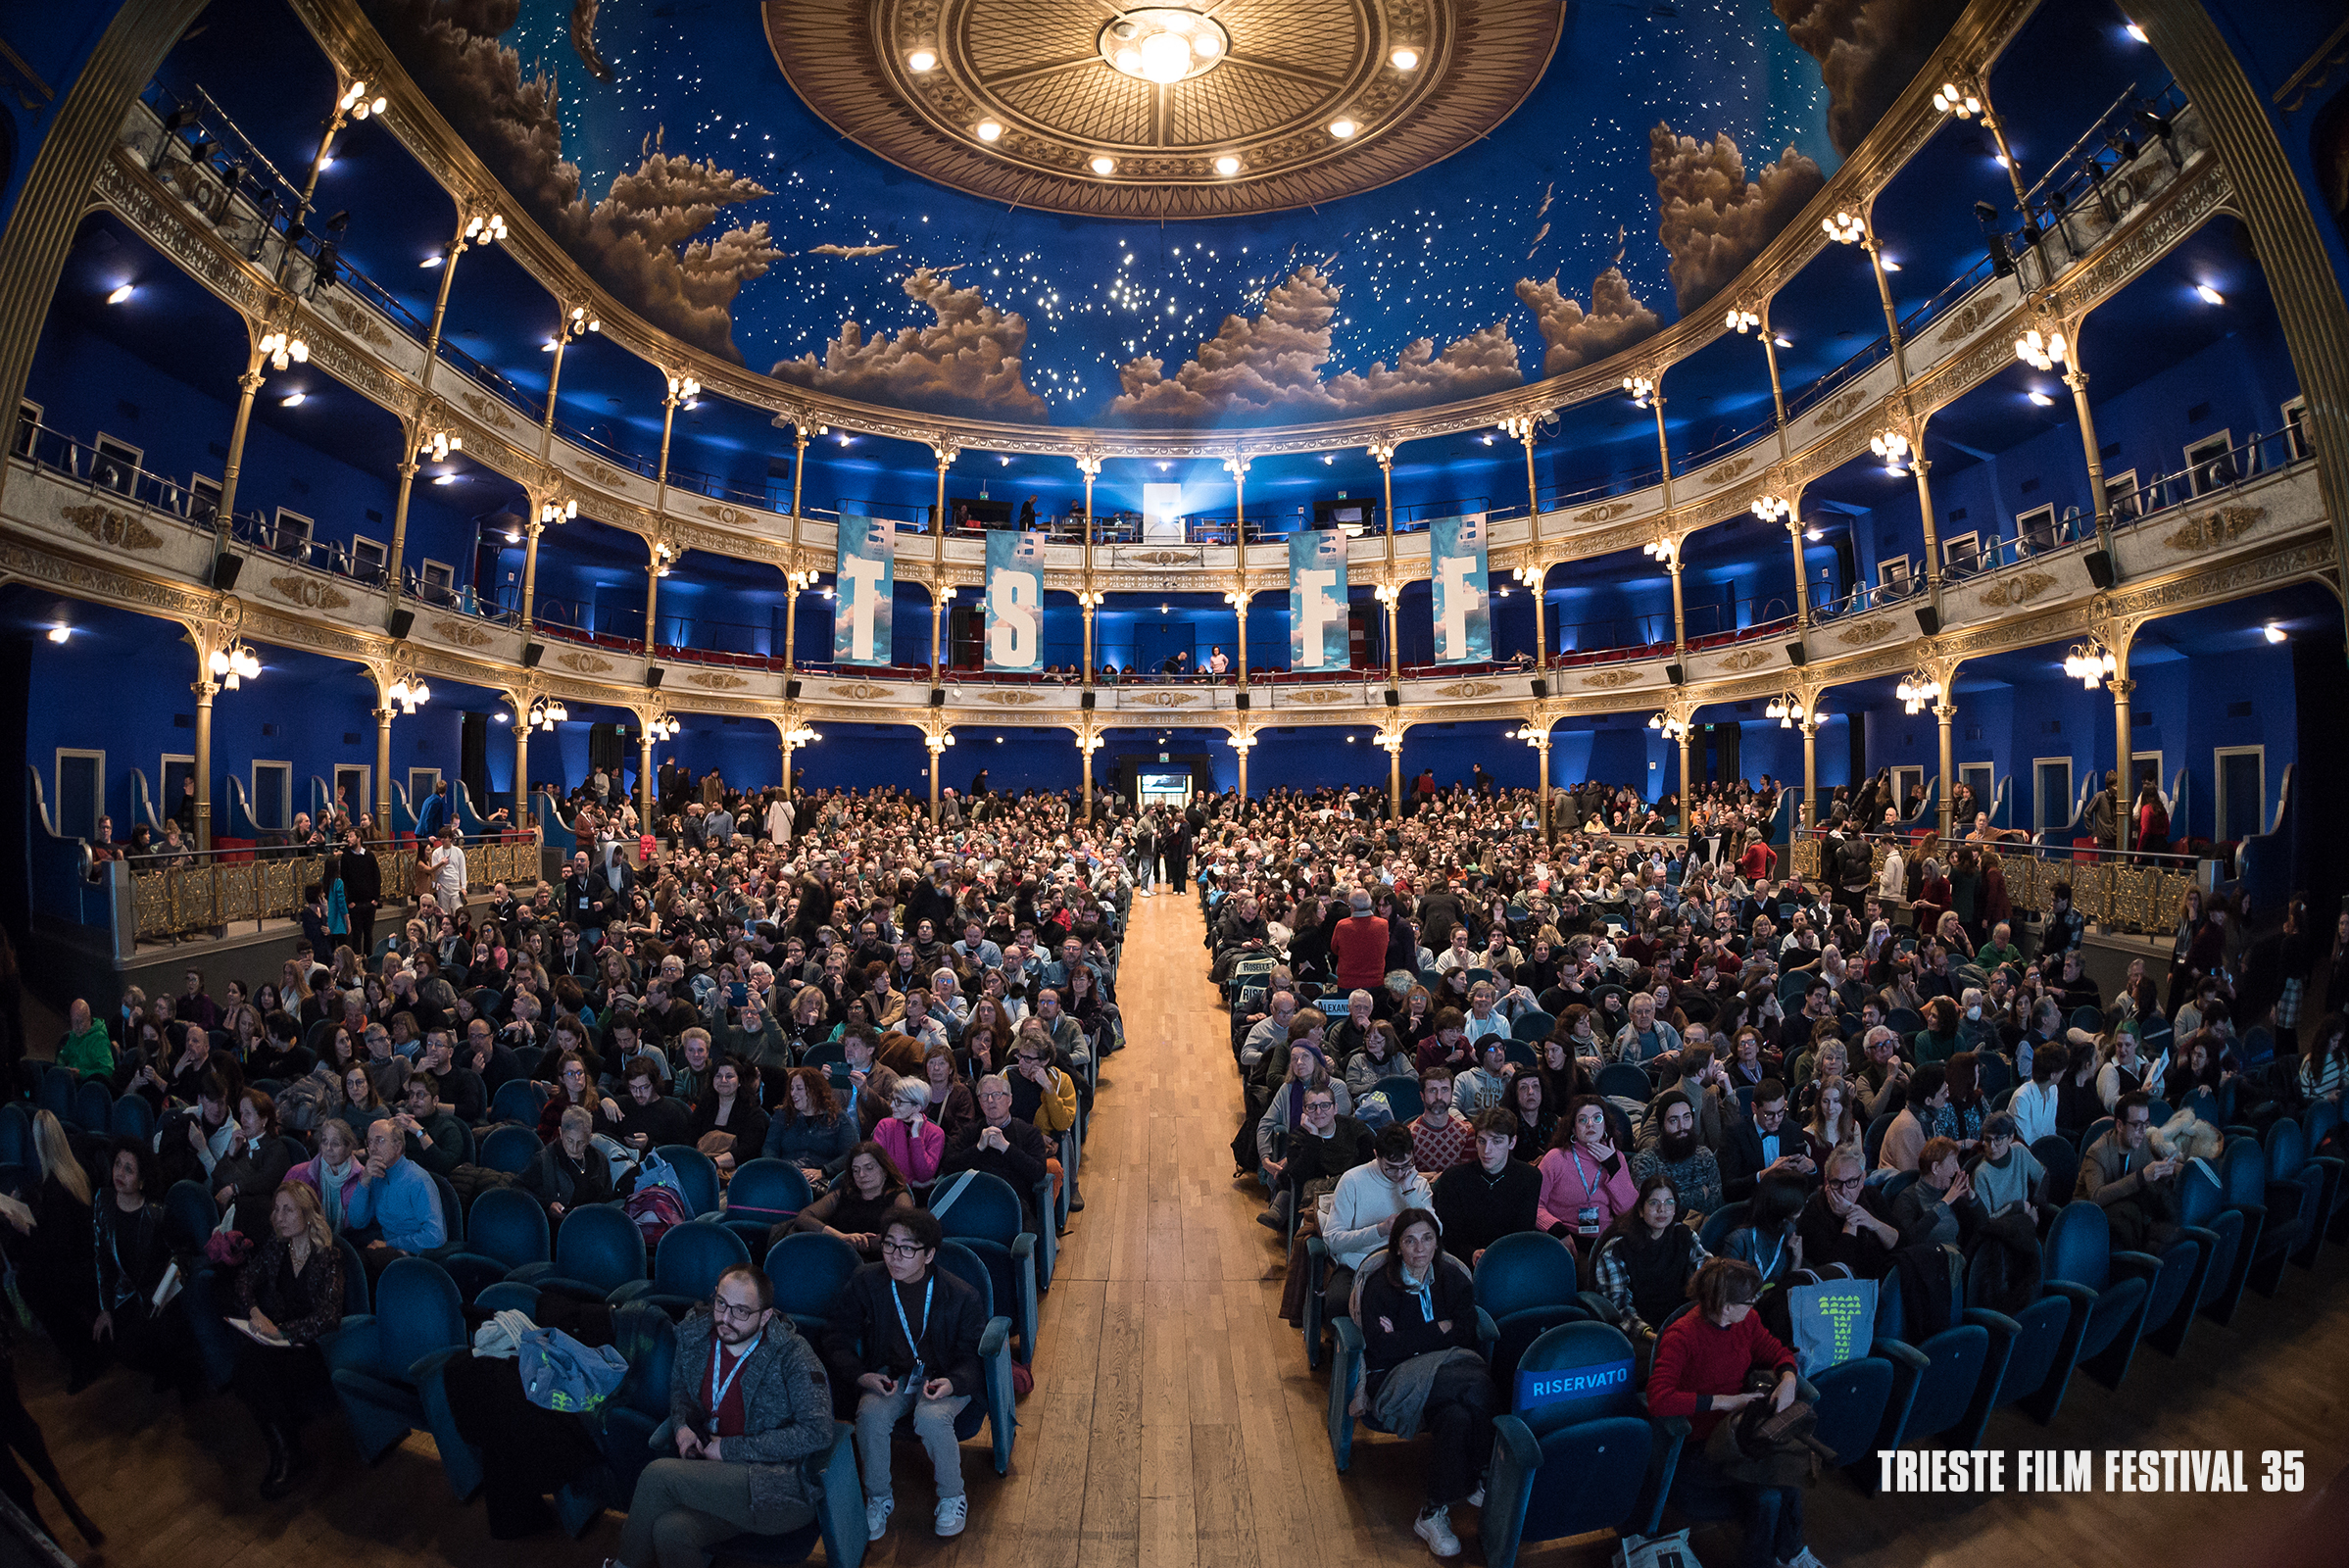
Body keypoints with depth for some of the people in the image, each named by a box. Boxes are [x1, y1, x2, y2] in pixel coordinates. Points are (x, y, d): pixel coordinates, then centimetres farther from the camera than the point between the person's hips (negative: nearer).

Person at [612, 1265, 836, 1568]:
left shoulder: (793, 1355, -14)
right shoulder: (695, 1333, 3)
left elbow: (817, 1433, -18)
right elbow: (679, 1385, 24)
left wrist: (732, 1448, -15)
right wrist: (681, 1424, 0)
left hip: (781, 1486, -5)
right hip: (718, 1472, 5)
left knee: (658, 1474, -18)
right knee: (669, 1531, -29)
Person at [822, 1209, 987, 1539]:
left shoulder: (961, 1297, -11)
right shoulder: (865, 1283, -5)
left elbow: (972, 1357, -3)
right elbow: (837, 1342, 0)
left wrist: (951, 1383, -25)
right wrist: (862, 1377, -18)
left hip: (942, 1379, -2)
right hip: (888, 1377, 2)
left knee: (931, 1418, -31)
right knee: (870, 1416, -29)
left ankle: (952, 1497, -3)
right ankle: (879, 1498, -1)